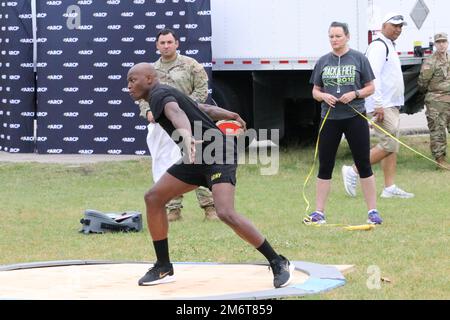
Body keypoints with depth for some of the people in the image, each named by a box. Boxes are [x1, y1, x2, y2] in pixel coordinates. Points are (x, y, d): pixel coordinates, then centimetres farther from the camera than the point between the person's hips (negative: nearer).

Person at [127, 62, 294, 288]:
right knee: (153, 198, 4)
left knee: (226, 213, -26)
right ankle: (163, 268, 11)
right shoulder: (165, 96, 16)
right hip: (198, 158, 10)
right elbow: (204, 109, 27)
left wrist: (187, 138, -57)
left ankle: (279, 264, -17)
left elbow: (177, 114, -37)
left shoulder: (159, 95, -14)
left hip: (217, 153, -10)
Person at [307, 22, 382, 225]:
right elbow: (315, 91, 13)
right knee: (324, 166, 4)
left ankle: (373, 211, 6)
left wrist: (355, 94, -14)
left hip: (355, 117, -3)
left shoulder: (358, 59, 1)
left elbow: (370, 87, 4)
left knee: (363, 164, 0)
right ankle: (319, 212, 10)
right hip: (330, 118, 3)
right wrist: (324, 96, -9)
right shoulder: (323, 62, 9)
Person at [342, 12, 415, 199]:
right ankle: (353, 171, -5)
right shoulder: (379, 46, -11)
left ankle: (390, 188, 6)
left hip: (392, 106, 10)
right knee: (389, 145, -13)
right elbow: (373, 77, -21)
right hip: (381, 106, -10)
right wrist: (378, 105, -26)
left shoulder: (390, 47, 22)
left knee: (392, 147, 6)